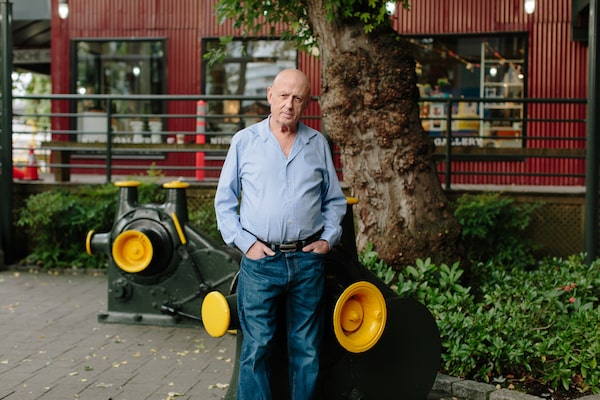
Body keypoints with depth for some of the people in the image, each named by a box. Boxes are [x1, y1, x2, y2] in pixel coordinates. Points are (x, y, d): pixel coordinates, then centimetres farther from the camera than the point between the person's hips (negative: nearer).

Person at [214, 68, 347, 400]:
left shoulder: (318, 143, 10)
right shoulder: (244, 141, 4)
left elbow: (334, 200, 18)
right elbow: (224, 201, 7)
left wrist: (328, 238, 4)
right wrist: (245, 242, -3)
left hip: (307, 260, 2)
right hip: (260, 261, -2)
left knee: (306, 348, 8)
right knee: (256, 347, -1)